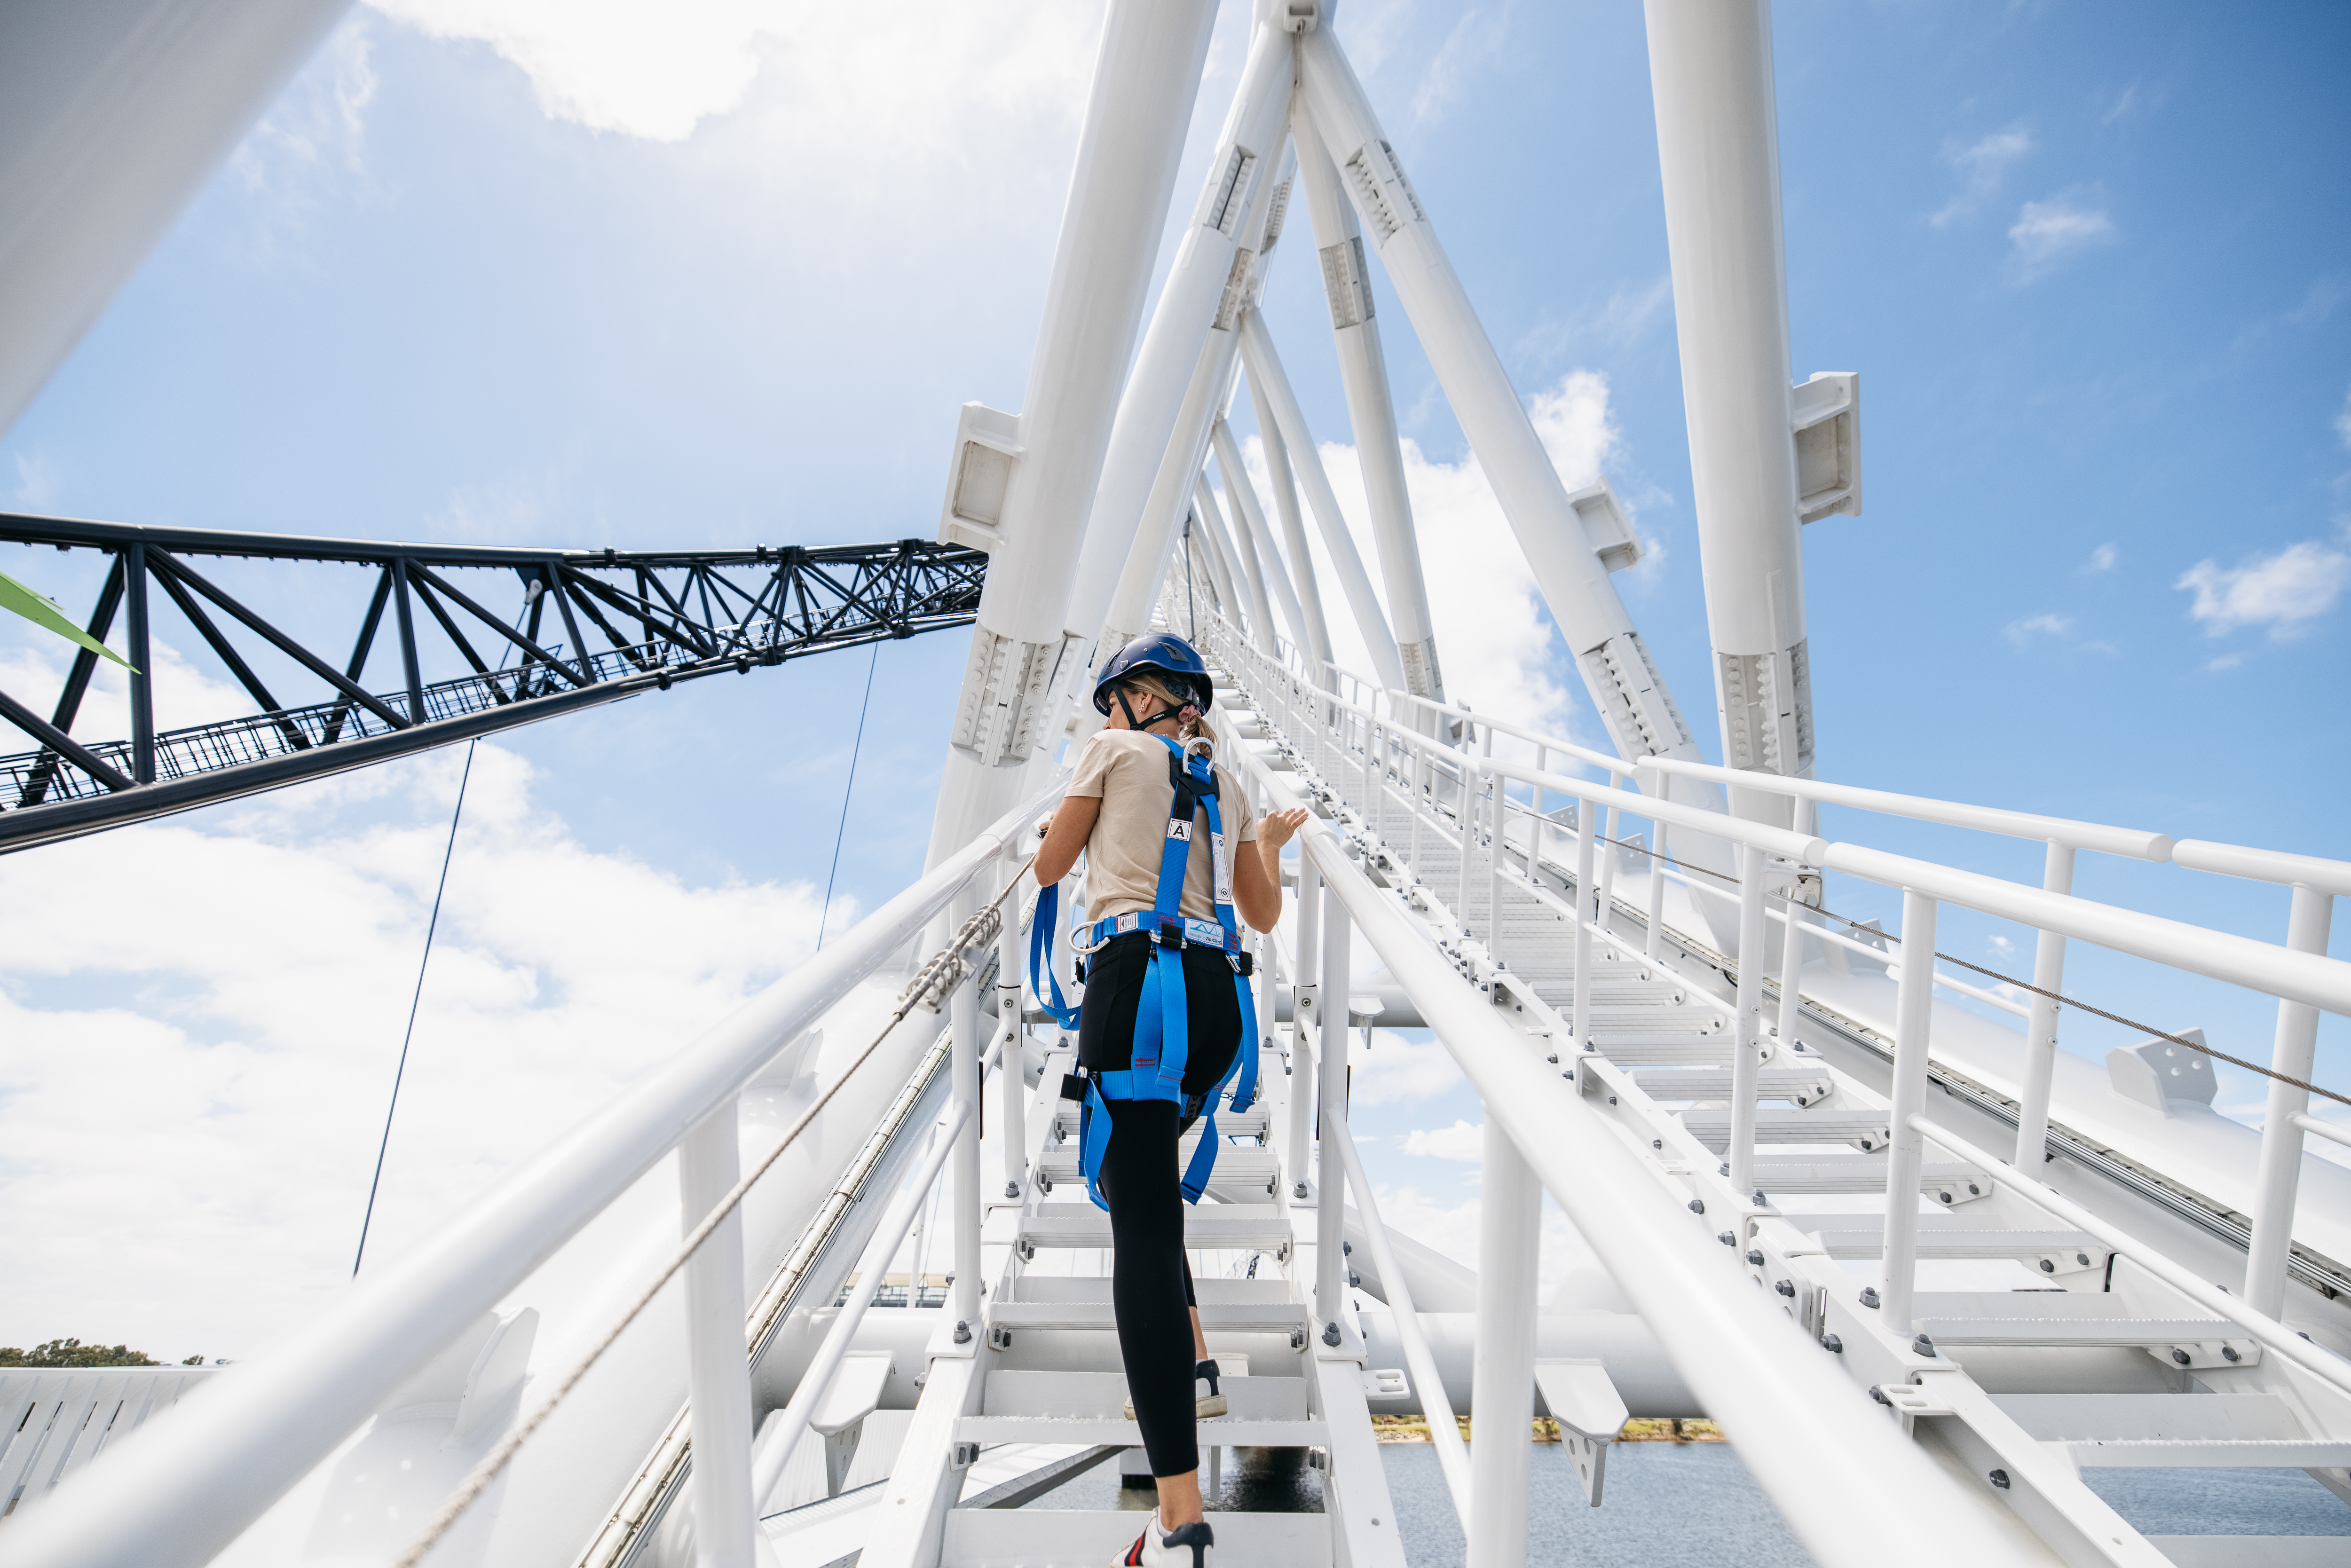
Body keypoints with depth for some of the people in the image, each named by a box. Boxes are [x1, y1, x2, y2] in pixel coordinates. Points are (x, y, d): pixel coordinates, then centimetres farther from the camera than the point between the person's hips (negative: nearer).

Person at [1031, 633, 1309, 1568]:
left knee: (1144, 1228, -10)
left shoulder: (1113, 752, 9)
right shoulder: (1228, 789, 23)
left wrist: (1089, 820, 35)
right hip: (1219, 1000, 7)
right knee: (1140, 1176, 29)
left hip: (1137, 981, -7)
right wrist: (1273, 840, 46)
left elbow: (1049, 868, 14)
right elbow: (1264, 914, 28)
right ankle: (1189, 1366, 30)